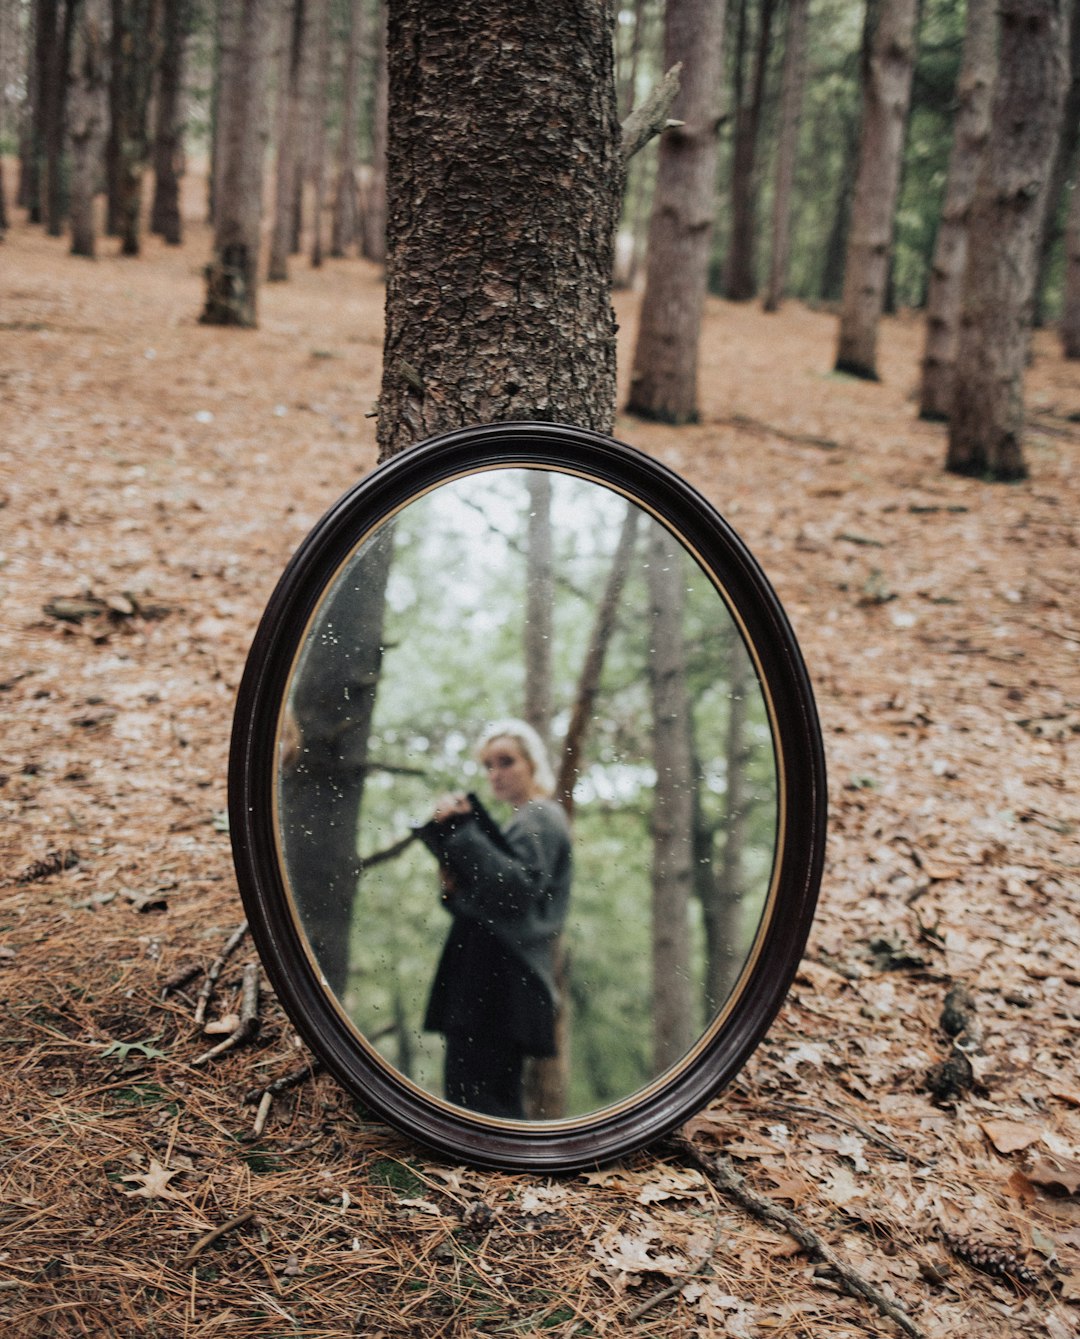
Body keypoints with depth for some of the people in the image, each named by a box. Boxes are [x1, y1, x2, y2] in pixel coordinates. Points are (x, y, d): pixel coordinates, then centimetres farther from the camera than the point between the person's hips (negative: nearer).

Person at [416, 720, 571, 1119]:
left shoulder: (539, 819, -5)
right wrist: (455, 887, 3)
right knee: (497, 1099, 12)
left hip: (500, 978, -10)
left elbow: (517, 887, -23)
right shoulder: (526, 821, 24)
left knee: (472, 1090, -14)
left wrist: (461, 830, -22)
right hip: (494, 978, 10)